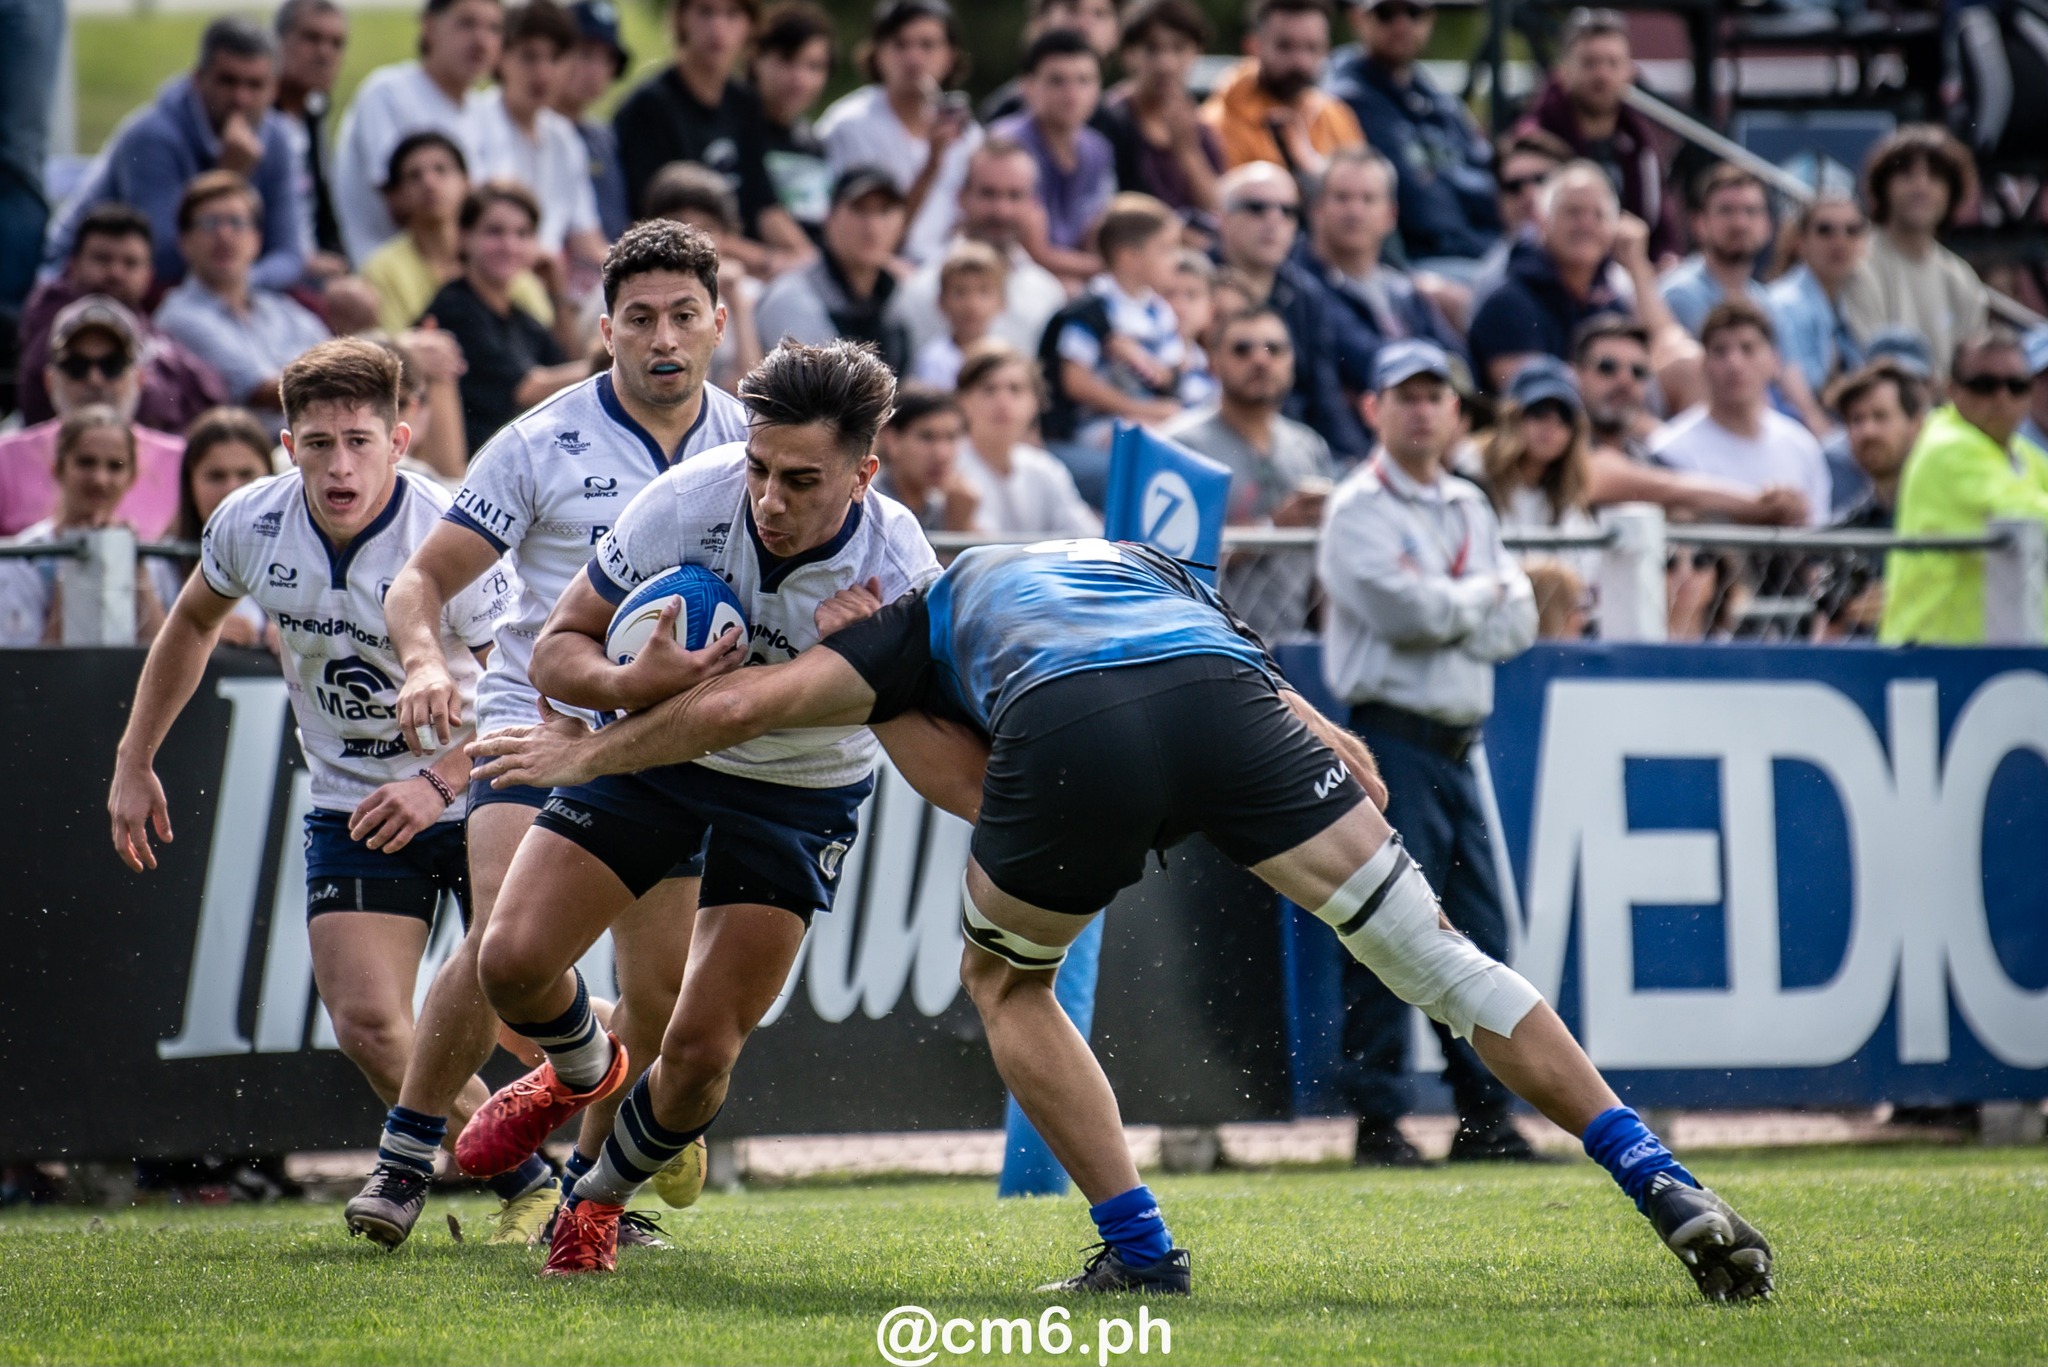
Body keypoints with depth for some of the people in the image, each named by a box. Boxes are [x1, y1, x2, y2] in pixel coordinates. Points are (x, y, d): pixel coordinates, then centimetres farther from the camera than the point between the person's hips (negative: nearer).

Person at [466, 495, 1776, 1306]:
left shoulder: (939, 608, 38)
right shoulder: (1154, 571, 46)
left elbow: (739, 703, 35)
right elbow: (1298, 715, 28)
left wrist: (588, 751, 47)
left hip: (1065, 733, -2)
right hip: (1229, 704, 2)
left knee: (1005, 980, 27)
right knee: (1434, 955, 9)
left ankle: (1141, 1248, 19)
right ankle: (1672, 1194, 2)